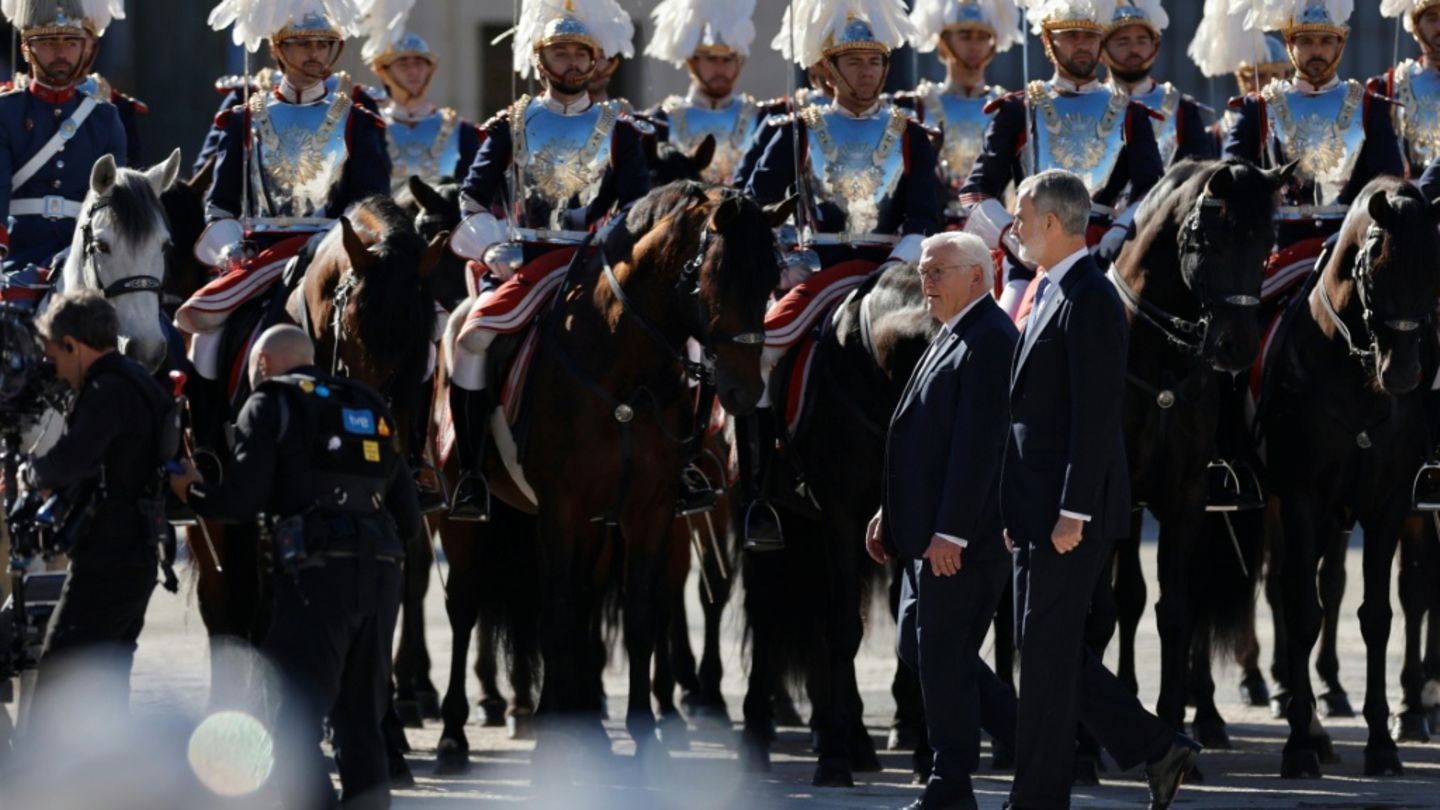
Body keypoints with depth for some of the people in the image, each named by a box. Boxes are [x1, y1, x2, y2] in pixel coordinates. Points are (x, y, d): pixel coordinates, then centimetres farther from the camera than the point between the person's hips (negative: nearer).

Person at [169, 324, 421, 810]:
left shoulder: (270, 404, 5)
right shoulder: (369, 407, 23)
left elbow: (240, 502, -5)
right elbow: (409, 519, 18)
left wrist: (190, 492, 13)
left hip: (317, 570, -6)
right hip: (382, 570, 6)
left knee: (296, 720, -3)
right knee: (361, 720, 13)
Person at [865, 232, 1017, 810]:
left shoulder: (989, 341, -16)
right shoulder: (951, 339, 17)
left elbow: (979, 445, -22)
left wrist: (950, 533, -25)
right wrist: (891, 512, 18)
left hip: (963, 534, -11)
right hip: (927, 532, 11)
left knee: (943, 654, -4)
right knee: (918, 648, 14)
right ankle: (1031, 740, 19)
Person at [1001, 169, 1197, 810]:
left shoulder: (1089, 301, -15)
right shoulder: (1050, 294, 16)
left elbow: (1096, 414, -20)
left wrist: (1073, 514, -22)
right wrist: (1018, 510, 19)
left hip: (1070, 512, -10)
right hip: (1038, 510, 10)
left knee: (1048, 653, -4)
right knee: (1044, 646, 12)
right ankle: (1158, 750, 18)